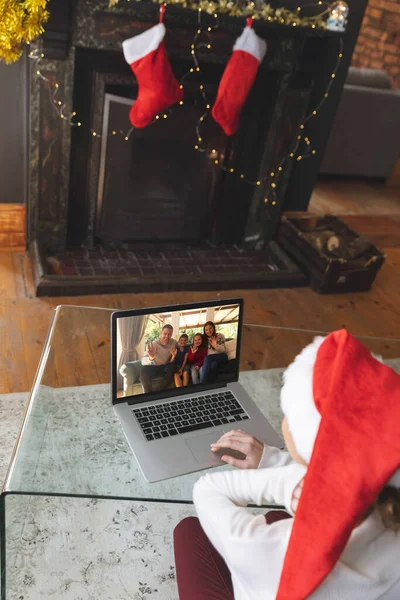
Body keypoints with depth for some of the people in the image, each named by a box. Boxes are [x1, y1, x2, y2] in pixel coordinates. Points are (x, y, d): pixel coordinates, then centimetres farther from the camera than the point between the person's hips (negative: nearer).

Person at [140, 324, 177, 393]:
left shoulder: (174, 343, -11)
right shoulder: (154, 344, -21)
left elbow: (172, 362, -6)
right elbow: (143, 361, -32)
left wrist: (174, 356, -30)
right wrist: (150, 358, -55)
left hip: (165, 367, 2)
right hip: (154, 367, -2)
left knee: (172, 367, -31)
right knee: (144, 371, -33)